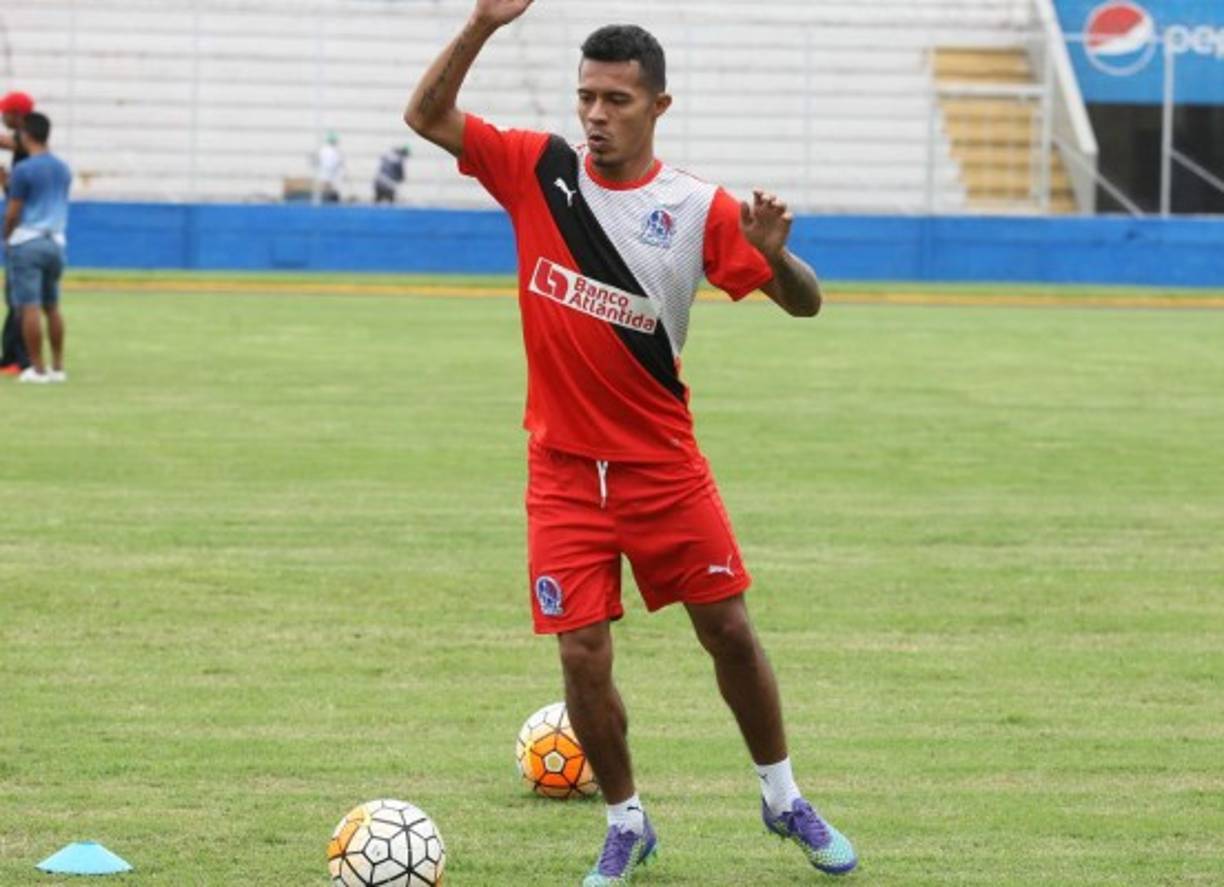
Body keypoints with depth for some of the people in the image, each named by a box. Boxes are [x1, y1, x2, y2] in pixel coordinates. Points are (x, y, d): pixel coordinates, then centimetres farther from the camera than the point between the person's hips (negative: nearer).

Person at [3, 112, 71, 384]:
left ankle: (38, 369, -7)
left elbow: (13, 212, -11)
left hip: (26, 242, -7)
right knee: (52, 307, 15)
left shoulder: (24, 170, -12)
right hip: (56, 243, 7)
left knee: (29, 307, -5)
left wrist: (6, 236, 9)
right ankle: (58, 367, 15)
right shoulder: (63, 169, 9)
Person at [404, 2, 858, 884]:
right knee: (584, 656, -4)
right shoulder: (537, 169, -4)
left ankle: (785, 801, 25)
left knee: (729, 631, 5)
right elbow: (427, 115, -5)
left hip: (664, 463, 0)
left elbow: (804, 302, -6)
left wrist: (774, 256, -29)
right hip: (565, 470, 1)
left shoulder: (697, 209, -8)